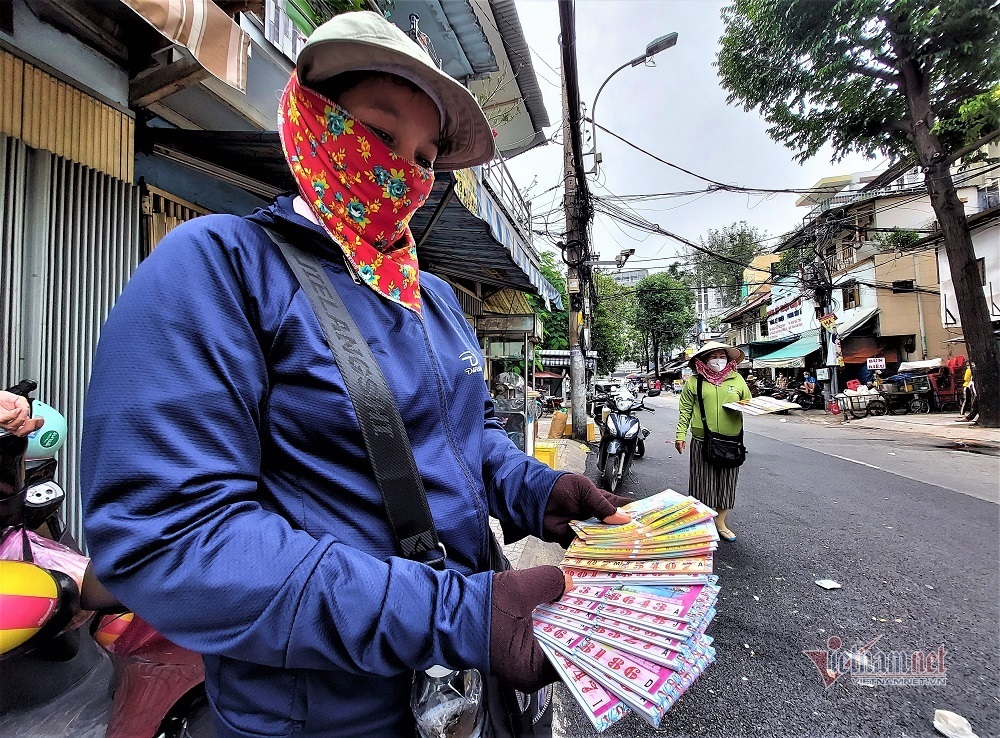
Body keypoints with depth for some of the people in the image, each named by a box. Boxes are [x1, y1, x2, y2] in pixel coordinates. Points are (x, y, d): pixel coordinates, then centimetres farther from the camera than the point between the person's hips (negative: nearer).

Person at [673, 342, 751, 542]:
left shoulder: (737, 379, 9)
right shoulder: (694, 381, 1)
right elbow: (685, 410, 0)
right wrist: (680, 435, -6)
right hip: (702, 441, -3)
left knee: (726, 483, 12)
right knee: (703, 483, 5)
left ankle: (720, 522, 29)